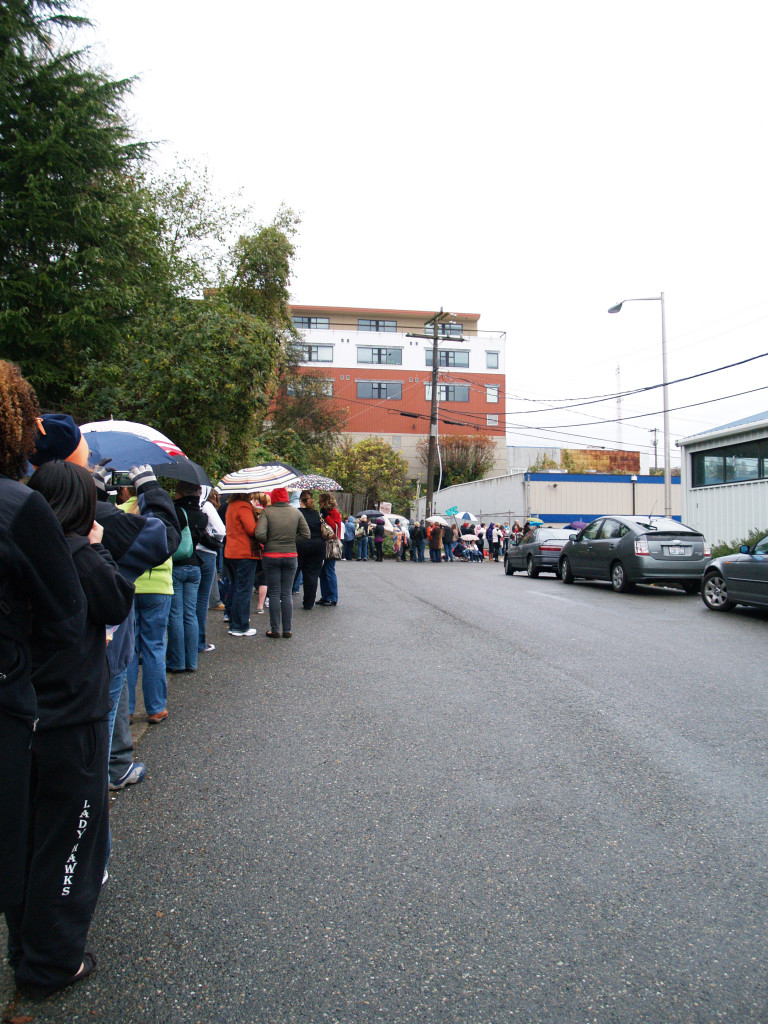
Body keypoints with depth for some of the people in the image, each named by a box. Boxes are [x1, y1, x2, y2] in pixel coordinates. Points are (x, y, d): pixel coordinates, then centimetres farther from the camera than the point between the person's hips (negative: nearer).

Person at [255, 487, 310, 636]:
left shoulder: (267, 512, -7)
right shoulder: (296, 512, 1)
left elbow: (259, 534, -18)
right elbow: (306, 535, 2)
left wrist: (267, 543, 1)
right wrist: (290, 539, 10)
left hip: (271, 556, -2)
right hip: (290, 556, 2)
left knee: (274, 593, 6)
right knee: (287, 593, 9)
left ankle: (275, 629, 10)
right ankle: (287, 629, 12)